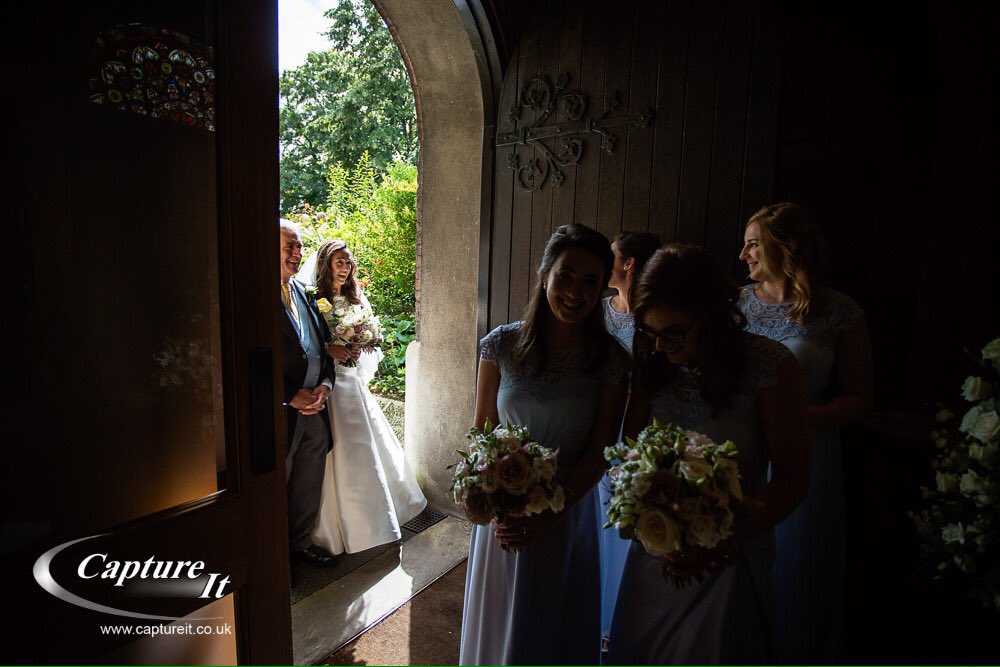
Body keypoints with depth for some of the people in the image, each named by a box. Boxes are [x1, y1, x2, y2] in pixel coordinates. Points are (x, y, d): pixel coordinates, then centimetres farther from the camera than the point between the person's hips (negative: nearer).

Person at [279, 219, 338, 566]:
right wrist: (291, 395, -17)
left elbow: (323, 342, 15)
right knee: (276, 483, 10)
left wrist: (325, 383, -1)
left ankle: (300, 540, 39)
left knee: (308, 485, 20)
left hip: (315, 406, 7)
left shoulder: (302, 292, 12)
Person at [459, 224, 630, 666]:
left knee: (557, 629, 19)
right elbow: (481, 434, -3)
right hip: (502, 513, 1)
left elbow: (599, 451, -7)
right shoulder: (502, 346, -8)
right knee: (498, 627, 19)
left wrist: (549, 513, -17)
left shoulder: (611, 360, -9)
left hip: (569, 512, 0)